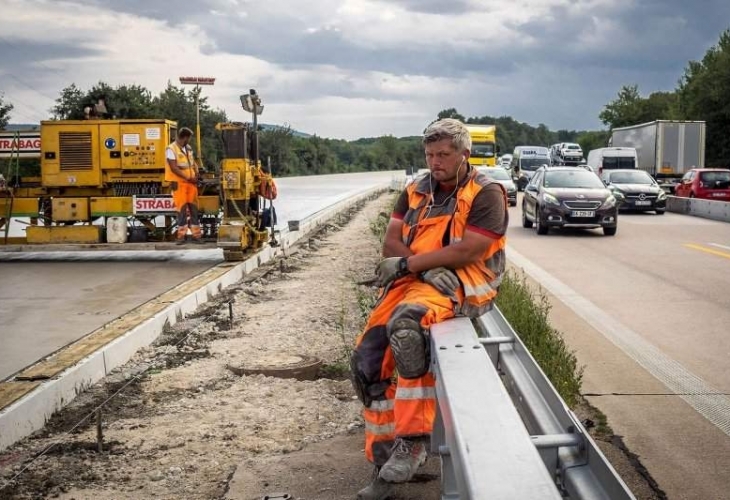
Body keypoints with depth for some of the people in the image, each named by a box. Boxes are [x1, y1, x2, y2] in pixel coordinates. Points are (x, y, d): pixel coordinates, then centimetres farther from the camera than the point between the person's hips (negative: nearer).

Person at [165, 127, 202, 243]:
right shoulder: (171, 149, -11)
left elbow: (193, 162, 17)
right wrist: (188, 178, -16)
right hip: (179, 183, -6)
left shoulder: (188, 148, 12)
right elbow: (174, 168, -16)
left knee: (193, 208, 6)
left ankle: (196, 234, 10)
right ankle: (181, 235, 3)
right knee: (182, 208, -4)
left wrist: (196, 175, -3)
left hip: (191, 182, 6)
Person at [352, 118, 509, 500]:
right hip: (412, 281, 7)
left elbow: (468, 251, -16)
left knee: (405, 325, -37)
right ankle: (383, 461, 5)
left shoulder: (486, 194, -4)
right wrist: (429, 268, -13)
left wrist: (408, 263, -16)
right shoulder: (416, 191, 15)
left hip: (462, 285, -7)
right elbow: (391, 242, 6)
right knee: (367, 358, -7)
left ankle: (412, 442, -28)